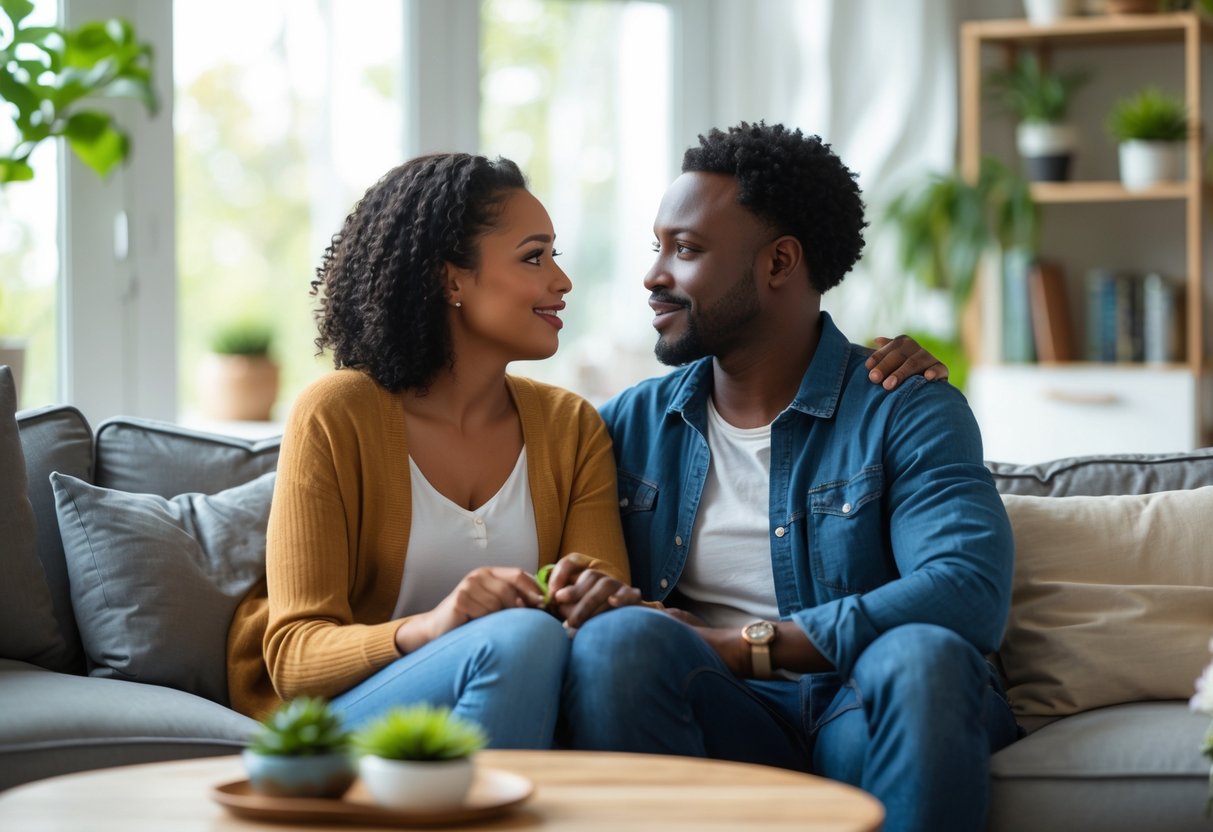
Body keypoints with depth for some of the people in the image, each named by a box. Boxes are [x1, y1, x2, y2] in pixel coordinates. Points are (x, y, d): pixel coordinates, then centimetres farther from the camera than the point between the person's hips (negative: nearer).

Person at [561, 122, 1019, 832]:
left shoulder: (907, 413, 0)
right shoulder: (630, 425, 15)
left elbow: (971, 592, -16)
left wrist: (742, 646, -18)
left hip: (862, 719, -2)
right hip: (723, 722, 2)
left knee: (923, 655, -35)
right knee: (620, 638, -29)